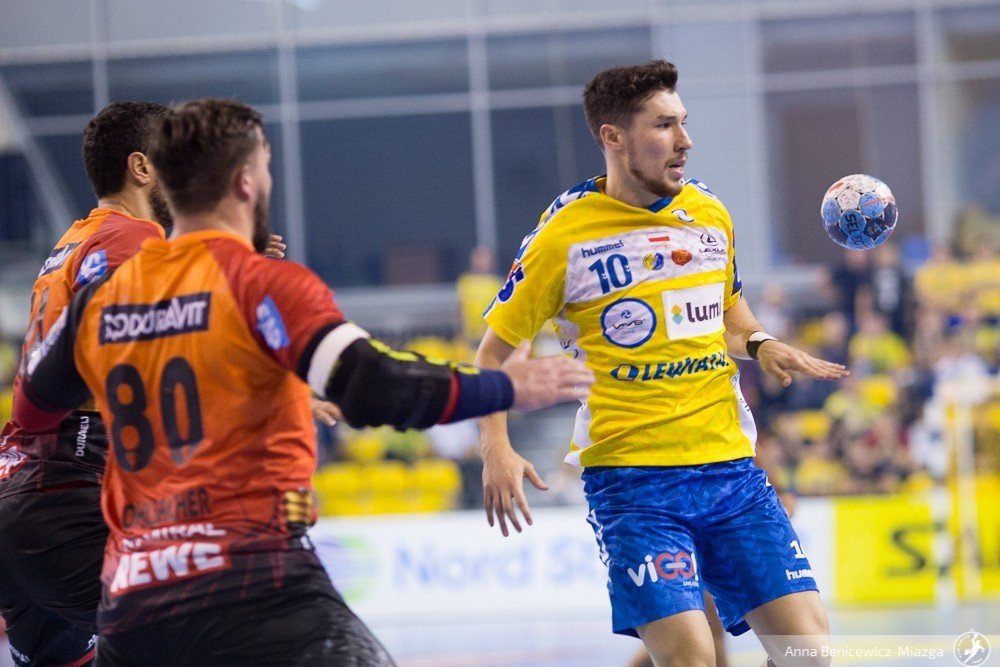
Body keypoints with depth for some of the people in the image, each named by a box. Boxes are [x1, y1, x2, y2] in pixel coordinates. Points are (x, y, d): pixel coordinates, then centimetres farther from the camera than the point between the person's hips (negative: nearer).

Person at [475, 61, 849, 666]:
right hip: (631, 476, -5)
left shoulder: (711, 214, 9)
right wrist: (497, 449, -12)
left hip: (731, 466, 5)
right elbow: (495, 349, 3)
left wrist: (761, 345, 6)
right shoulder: (564, 235, -5)